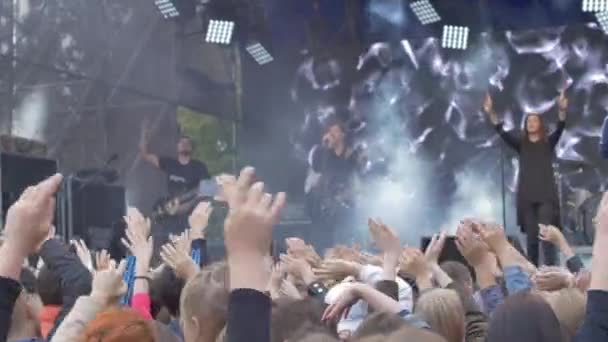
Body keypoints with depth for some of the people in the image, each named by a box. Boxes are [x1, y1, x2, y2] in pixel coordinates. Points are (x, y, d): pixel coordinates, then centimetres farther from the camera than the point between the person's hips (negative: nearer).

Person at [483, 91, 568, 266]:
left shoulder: (549, 142, 6)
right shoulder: (521, 144, 10)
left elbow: (560, 128, -12)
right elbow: (502, 131, -3)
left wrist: (562, 110, -31)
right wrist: (491, 113, -18)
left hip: (546, 194, -2)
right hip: (526, 195, 2)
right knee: (531, 236, 5)